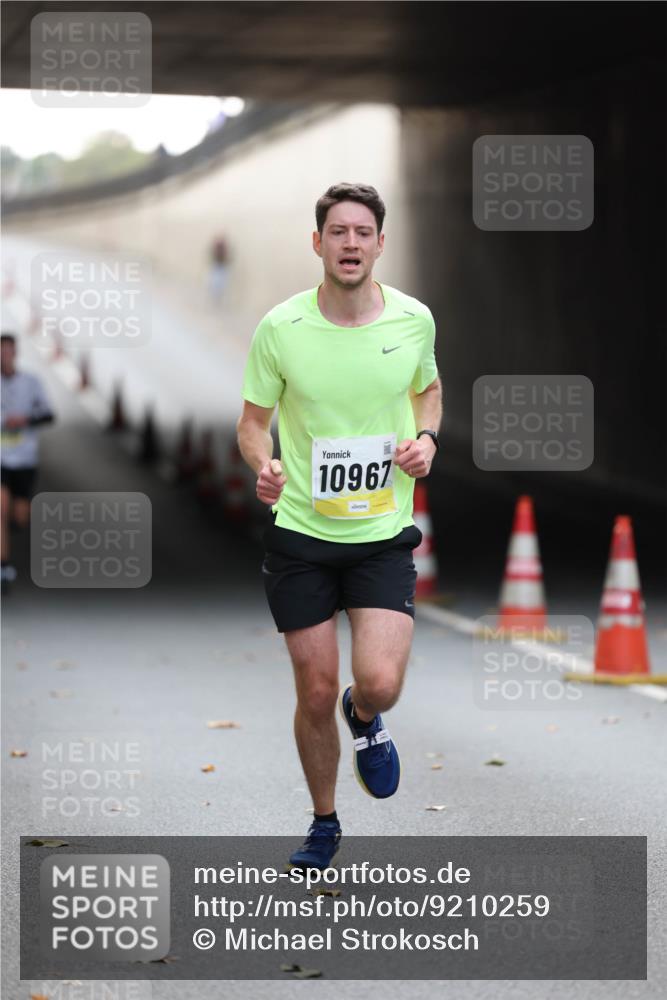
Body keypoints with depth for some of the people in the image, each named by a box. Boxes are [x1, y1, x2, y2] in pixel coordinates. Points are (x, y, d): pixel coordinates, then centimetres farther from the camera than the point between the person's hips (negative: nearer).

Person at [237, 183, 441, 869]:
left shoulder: (413, 318, -3)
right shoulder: (280, 327, -8)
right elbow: (253, 421, 2)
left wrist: (426, 437, -4)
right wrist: (264, 465, -19)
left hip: (384, 534, 0)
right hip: (300, 533, 0)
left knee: (379, 682, -16)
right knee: (316, 693, 4)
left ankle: (365, 718, 23)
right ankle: (323, 822, 28)